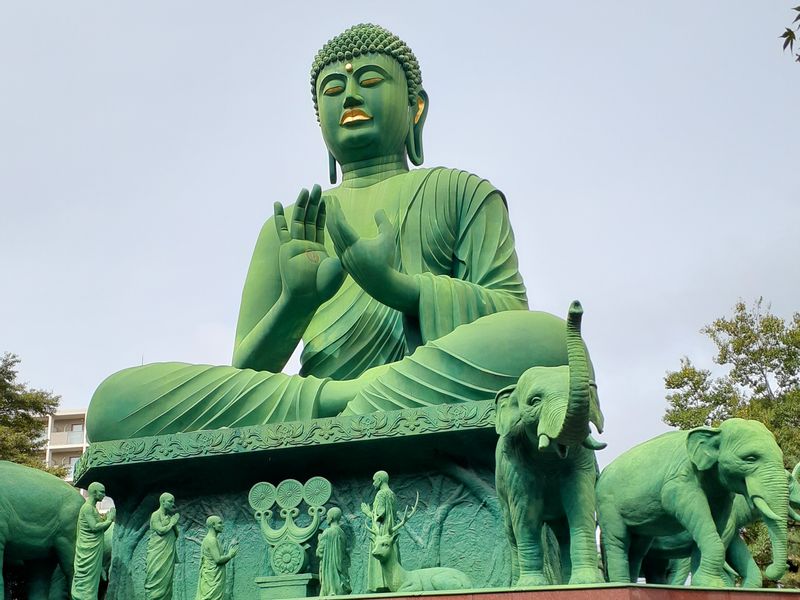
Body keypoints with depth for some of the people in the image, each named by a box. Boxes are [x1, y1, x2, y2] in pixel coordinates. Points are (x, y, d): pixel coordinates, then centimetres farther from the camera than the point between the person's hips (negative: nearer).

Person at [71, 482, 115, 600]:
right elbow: (94, 527, -21)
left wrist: (108, 520, 7)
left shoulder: (93, 508, 16)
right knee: (86, 578, -8)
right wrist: (109, 520, -11)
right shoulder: (87, 507, -13)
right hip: (88, 551, -9)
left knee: (92, 579, 8)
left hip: (94, 551, 9)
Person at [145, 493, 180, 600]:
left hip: (168, 555, 7)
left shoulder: (170, 516, 17)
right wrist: (172, 523, -3)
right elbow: (161, 530, -16)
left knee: (167, 580, 2)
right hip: (157, 555, -7)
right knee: (156, 579, -10)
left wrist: (174, 524, -1)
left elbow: (176, 535, 15)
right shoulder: (156, 515, -3)